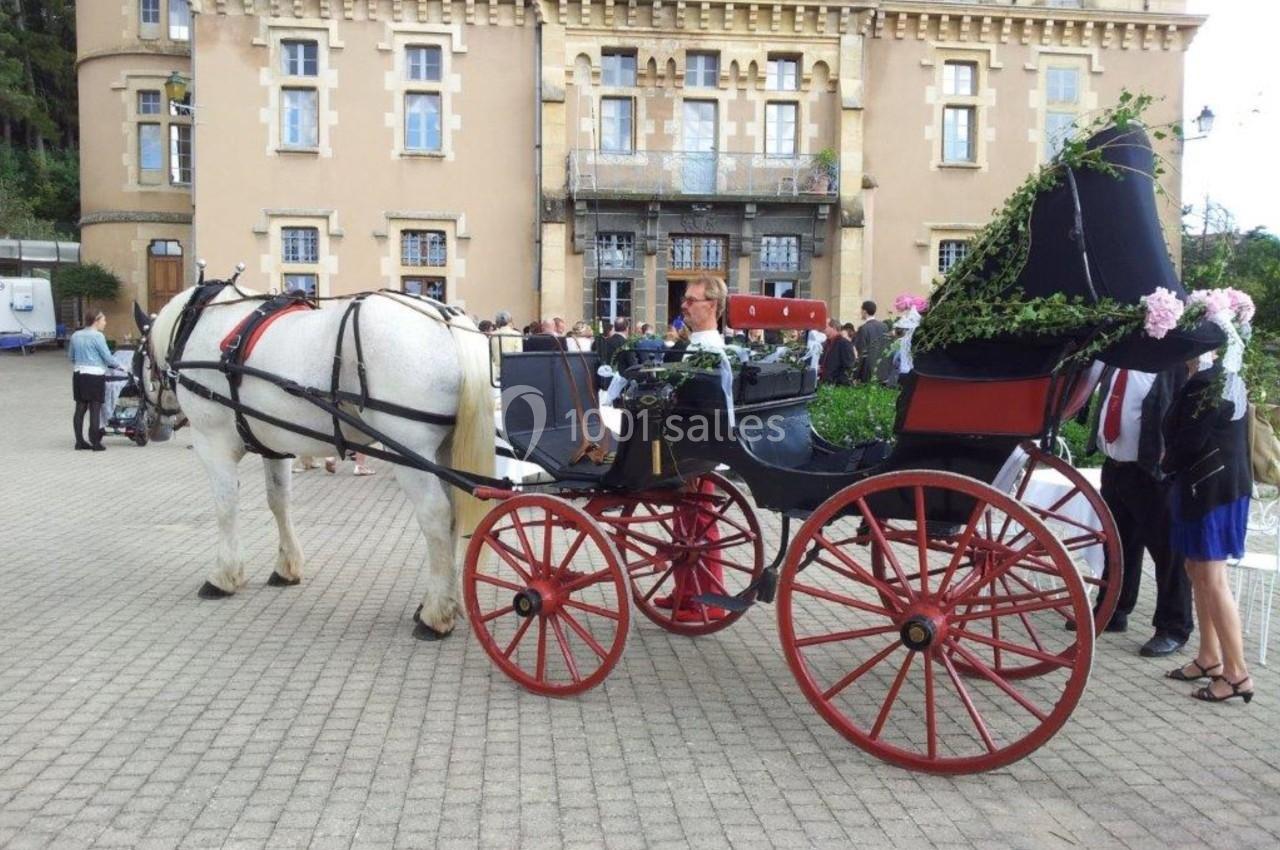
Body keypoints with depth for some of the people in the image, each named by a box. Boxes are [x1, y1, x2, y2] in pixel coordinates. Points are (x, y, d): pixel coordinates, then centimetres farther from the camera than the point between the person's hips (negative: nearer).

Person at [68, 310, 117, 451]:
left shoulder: (76, 336, 9)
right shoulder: (97, 336, -11)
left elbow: (70, 357, 17)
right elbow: (107, 357, -11)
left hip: (78, 375, 7)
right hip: (95, 376, -7)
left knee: (80, 408, 10)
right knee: (95, 409, -2)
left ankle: (80, 442, 15)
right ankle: (95, 443, 1)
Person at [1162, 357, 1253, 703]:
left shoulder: (1207, 382, -19)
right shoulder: (1221, 376, 12)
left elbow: (1191, 439, -18)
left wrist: (1167, 463, 0)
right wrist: (1173, 460, 6)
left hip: (1211, 485, -10)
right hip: (1215, 483, 10)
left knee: (1212, 579, -6)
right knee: (1198, 571, 16)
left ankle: (1236, 673, -1)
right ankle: (1209, 657, 24)